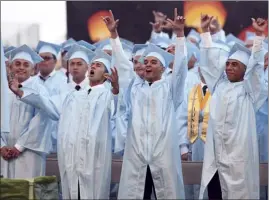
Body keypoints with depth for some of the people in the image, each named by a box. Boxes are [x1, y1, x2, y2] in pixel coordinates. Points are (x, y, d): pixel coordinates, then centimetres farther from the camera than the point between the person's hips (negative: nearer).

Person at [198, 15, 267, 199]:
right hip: (215, 157, 4)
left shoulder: (249, 89, 3)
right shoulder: (219, 85, 13)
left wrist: (259, 35, -15)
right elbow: (210, 60, 12)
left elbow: (256, 65, -7)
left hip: (239, 157, -4)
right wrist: (205, 30, 10)